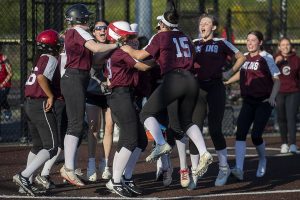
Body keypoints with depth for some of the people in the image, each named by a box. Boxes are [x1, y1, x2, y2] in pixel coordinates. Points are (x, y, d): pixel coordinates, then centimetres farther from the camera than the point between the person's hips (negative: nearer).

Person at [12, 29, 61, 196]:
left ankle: (26, 182, 16)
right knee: (51, 148, -9)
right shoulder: (51, 59, -10)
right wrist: (51, 96, -16)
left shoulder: (40, 59, 17)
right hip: (42, 105, -9)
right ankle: (24, 176, -21)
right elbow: (42, 77, -26)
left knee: (38, 145, 19)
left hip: (30, 105, 9)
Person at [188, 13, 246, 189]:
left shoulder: (221, 44, 4)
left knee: (215, 130, -5)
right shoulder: (193, 44, 13)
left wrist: (230, 73, 3)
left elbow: (241, 57, 12)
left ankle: (224, 168, 14)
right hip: (198, 88, 3)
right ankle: (194, 174, 2)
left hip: (216, 88, -3)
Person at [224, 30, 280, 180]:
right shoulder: (245, 57, 10)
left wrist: (272, 97, -22)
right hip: (248, 102, 5)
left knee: (256, 135, -12)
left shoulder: (266, 58, -8)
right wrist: (226, 82, 23)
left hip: (264, 102, -5)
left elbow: (277, 80, -9)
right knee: (240, 133, -13)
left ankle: (262, 161, 20)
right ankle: (239, 169, -20)